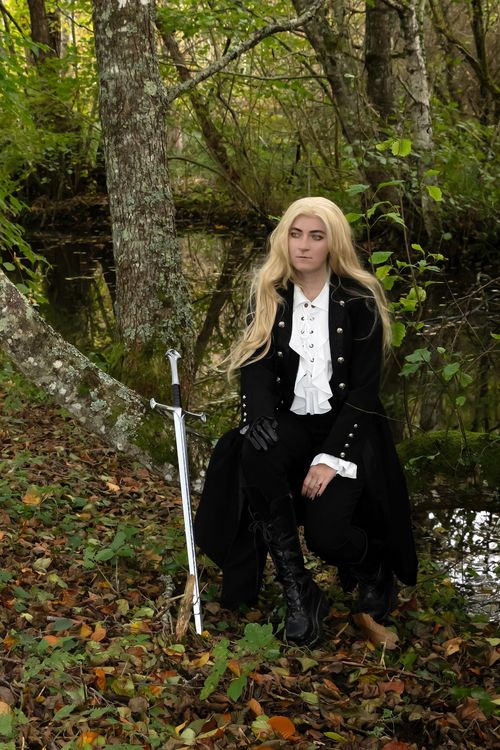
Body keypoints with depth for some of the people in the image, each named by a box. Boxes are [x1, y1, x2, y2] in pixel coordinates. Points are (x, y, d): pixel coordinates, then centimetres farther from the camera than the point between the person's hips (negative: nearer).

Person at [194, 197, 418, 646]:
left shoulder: (359, 300, -8)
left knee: (325, 532, -25)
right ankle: (299, 592, -22)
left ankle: (374, 567, 14)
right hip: (291, 423, 3)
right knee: (255, 456, -33)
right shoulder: (269, 294, 3)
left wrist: (331, 457, -20)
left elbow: (364, 390, -10)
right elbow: (256, 363, -5)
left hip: (346, 426, -3)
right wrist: (260, 416, -27)